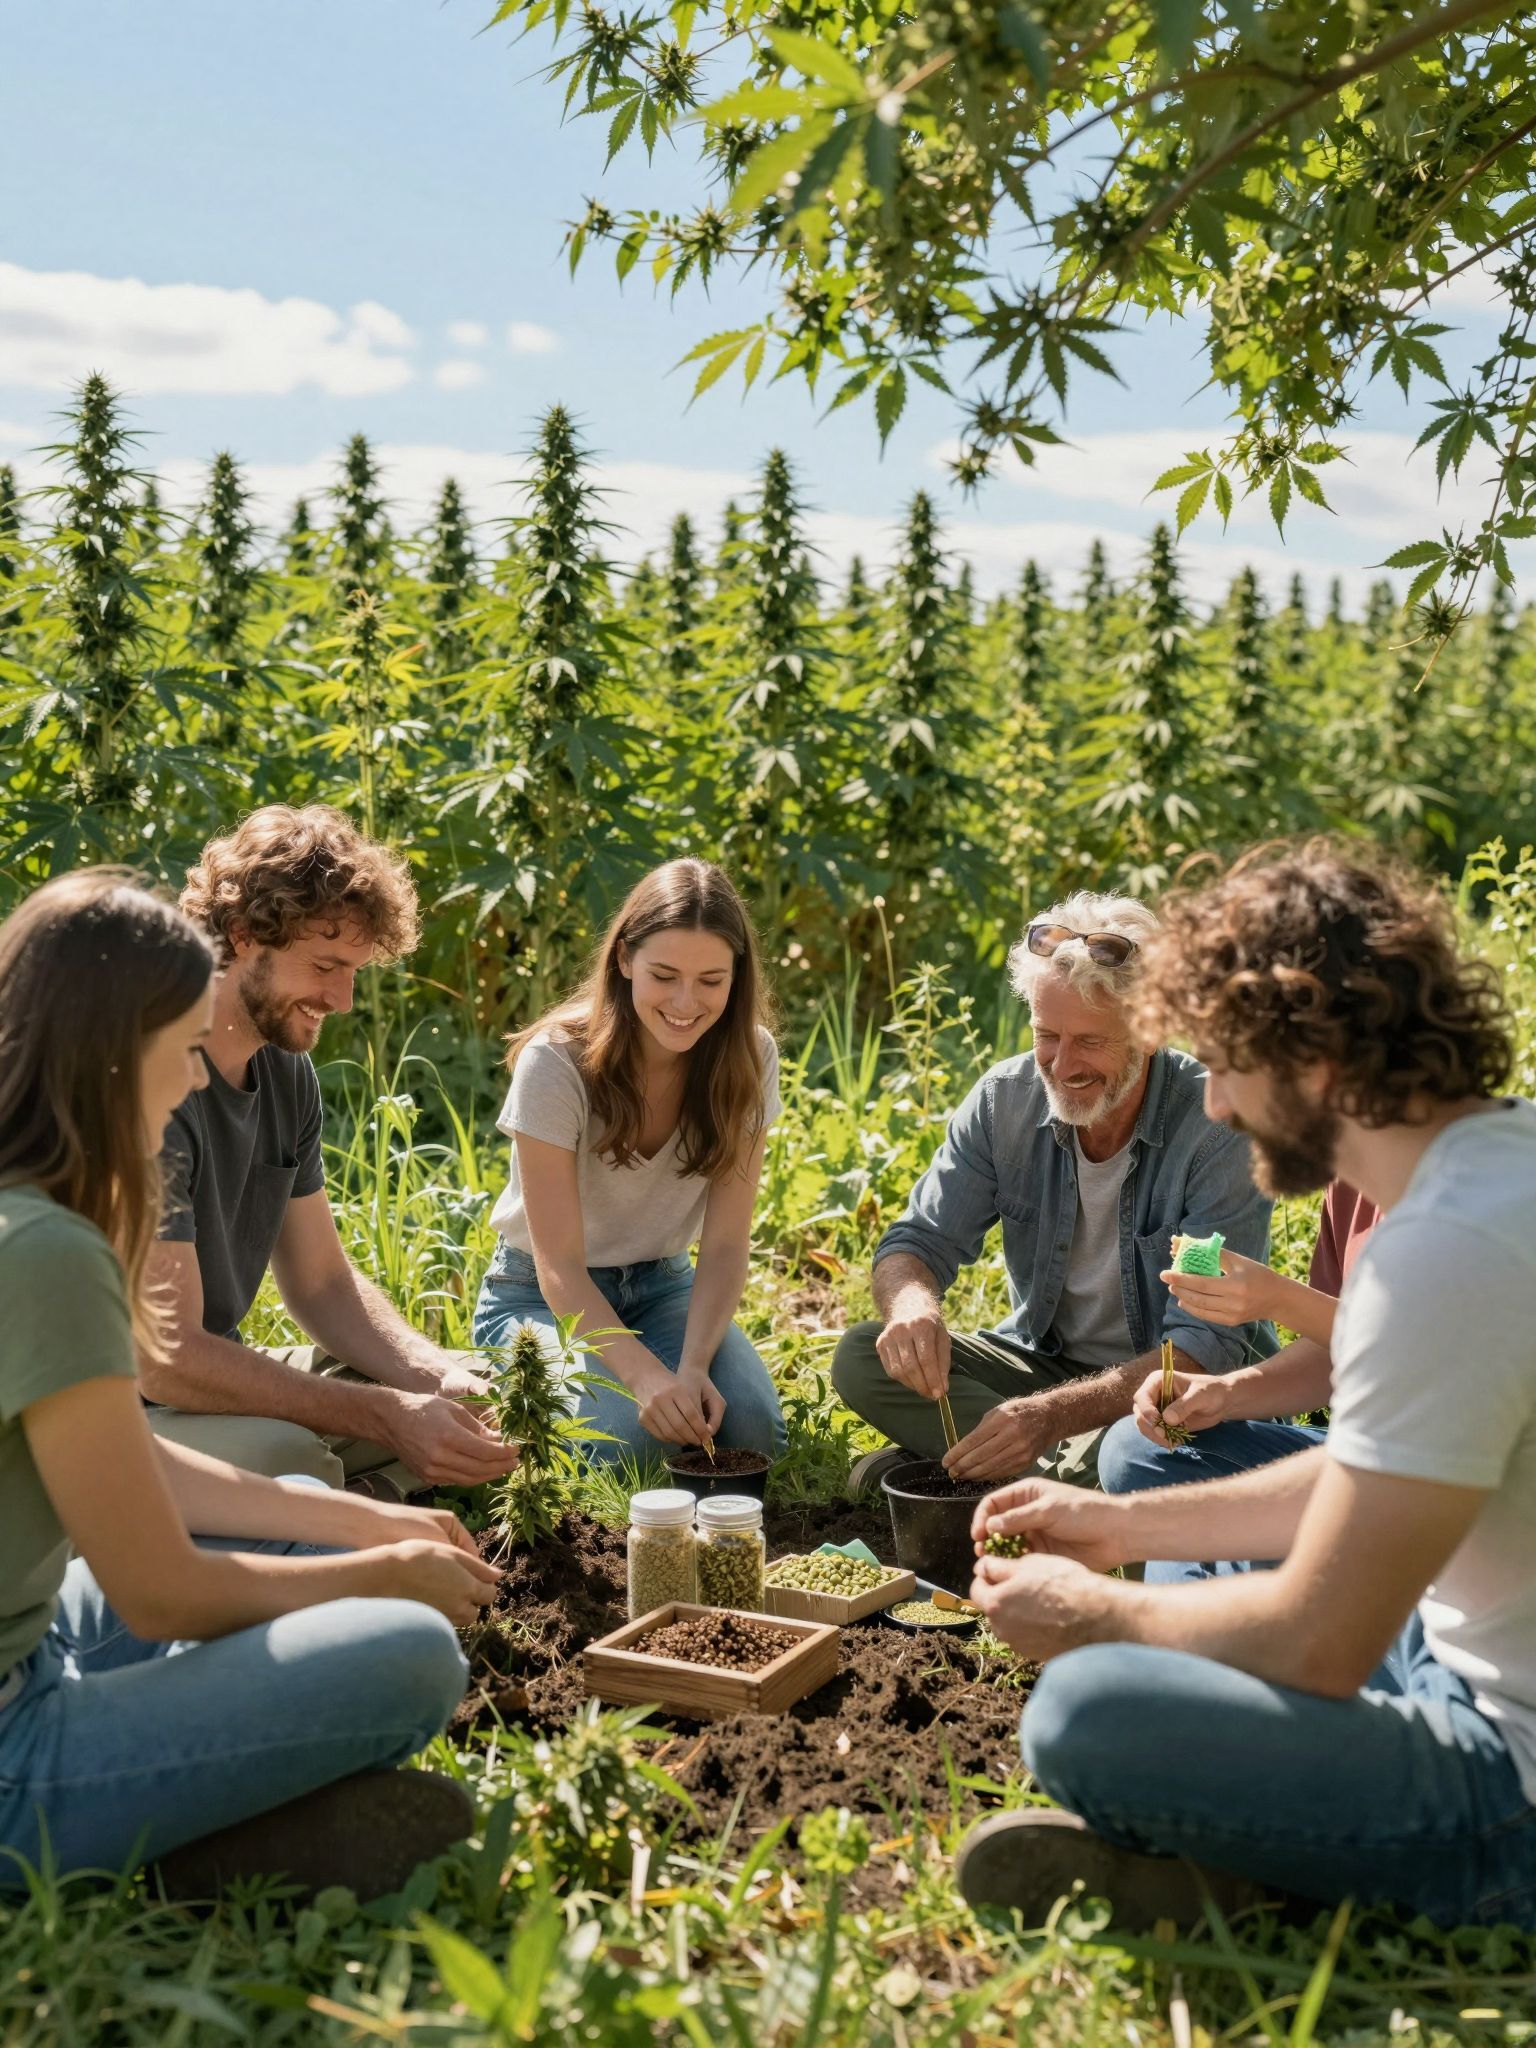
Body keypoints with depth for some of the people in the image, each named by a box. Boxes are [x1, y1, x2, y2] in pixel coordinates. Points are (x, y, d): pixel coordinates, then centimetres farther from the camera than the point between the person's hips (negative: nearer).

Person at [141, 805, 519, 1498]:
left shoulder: (287, 1070, 4)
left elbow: (322, 1282, 9)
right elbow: (166, 1359, -28)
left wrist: (434, 1374, -10)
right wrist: (382, 1415, -29)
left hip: (211, 1375, 9)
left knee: (470, 1400, 1)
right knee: (288, 1458, -36)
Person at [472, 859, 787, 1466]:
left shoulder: (748, 1059, -12)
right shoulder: (556, 1062, -24)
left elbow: (725, 1244, -12)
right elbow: (560, 1265, -24)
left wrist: (693, 1365, -29)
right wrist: (644, 1373, -40)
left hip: (661, 1286, 3)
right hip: (544, 1298, -3)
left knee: (750, 1428, -24)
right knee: (634, 1435, -29)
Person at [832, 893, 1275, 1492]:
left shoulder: (1219, 1127, -23)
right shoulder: (1005, 1099, -8)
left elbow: (1207, 1346, -27)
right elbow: (918, 1241, -5)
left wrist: (1055, 1414, -41)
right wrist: (912, 1303, -32)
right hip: (1044, 1360, 5)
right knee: (860, 1359, -17)